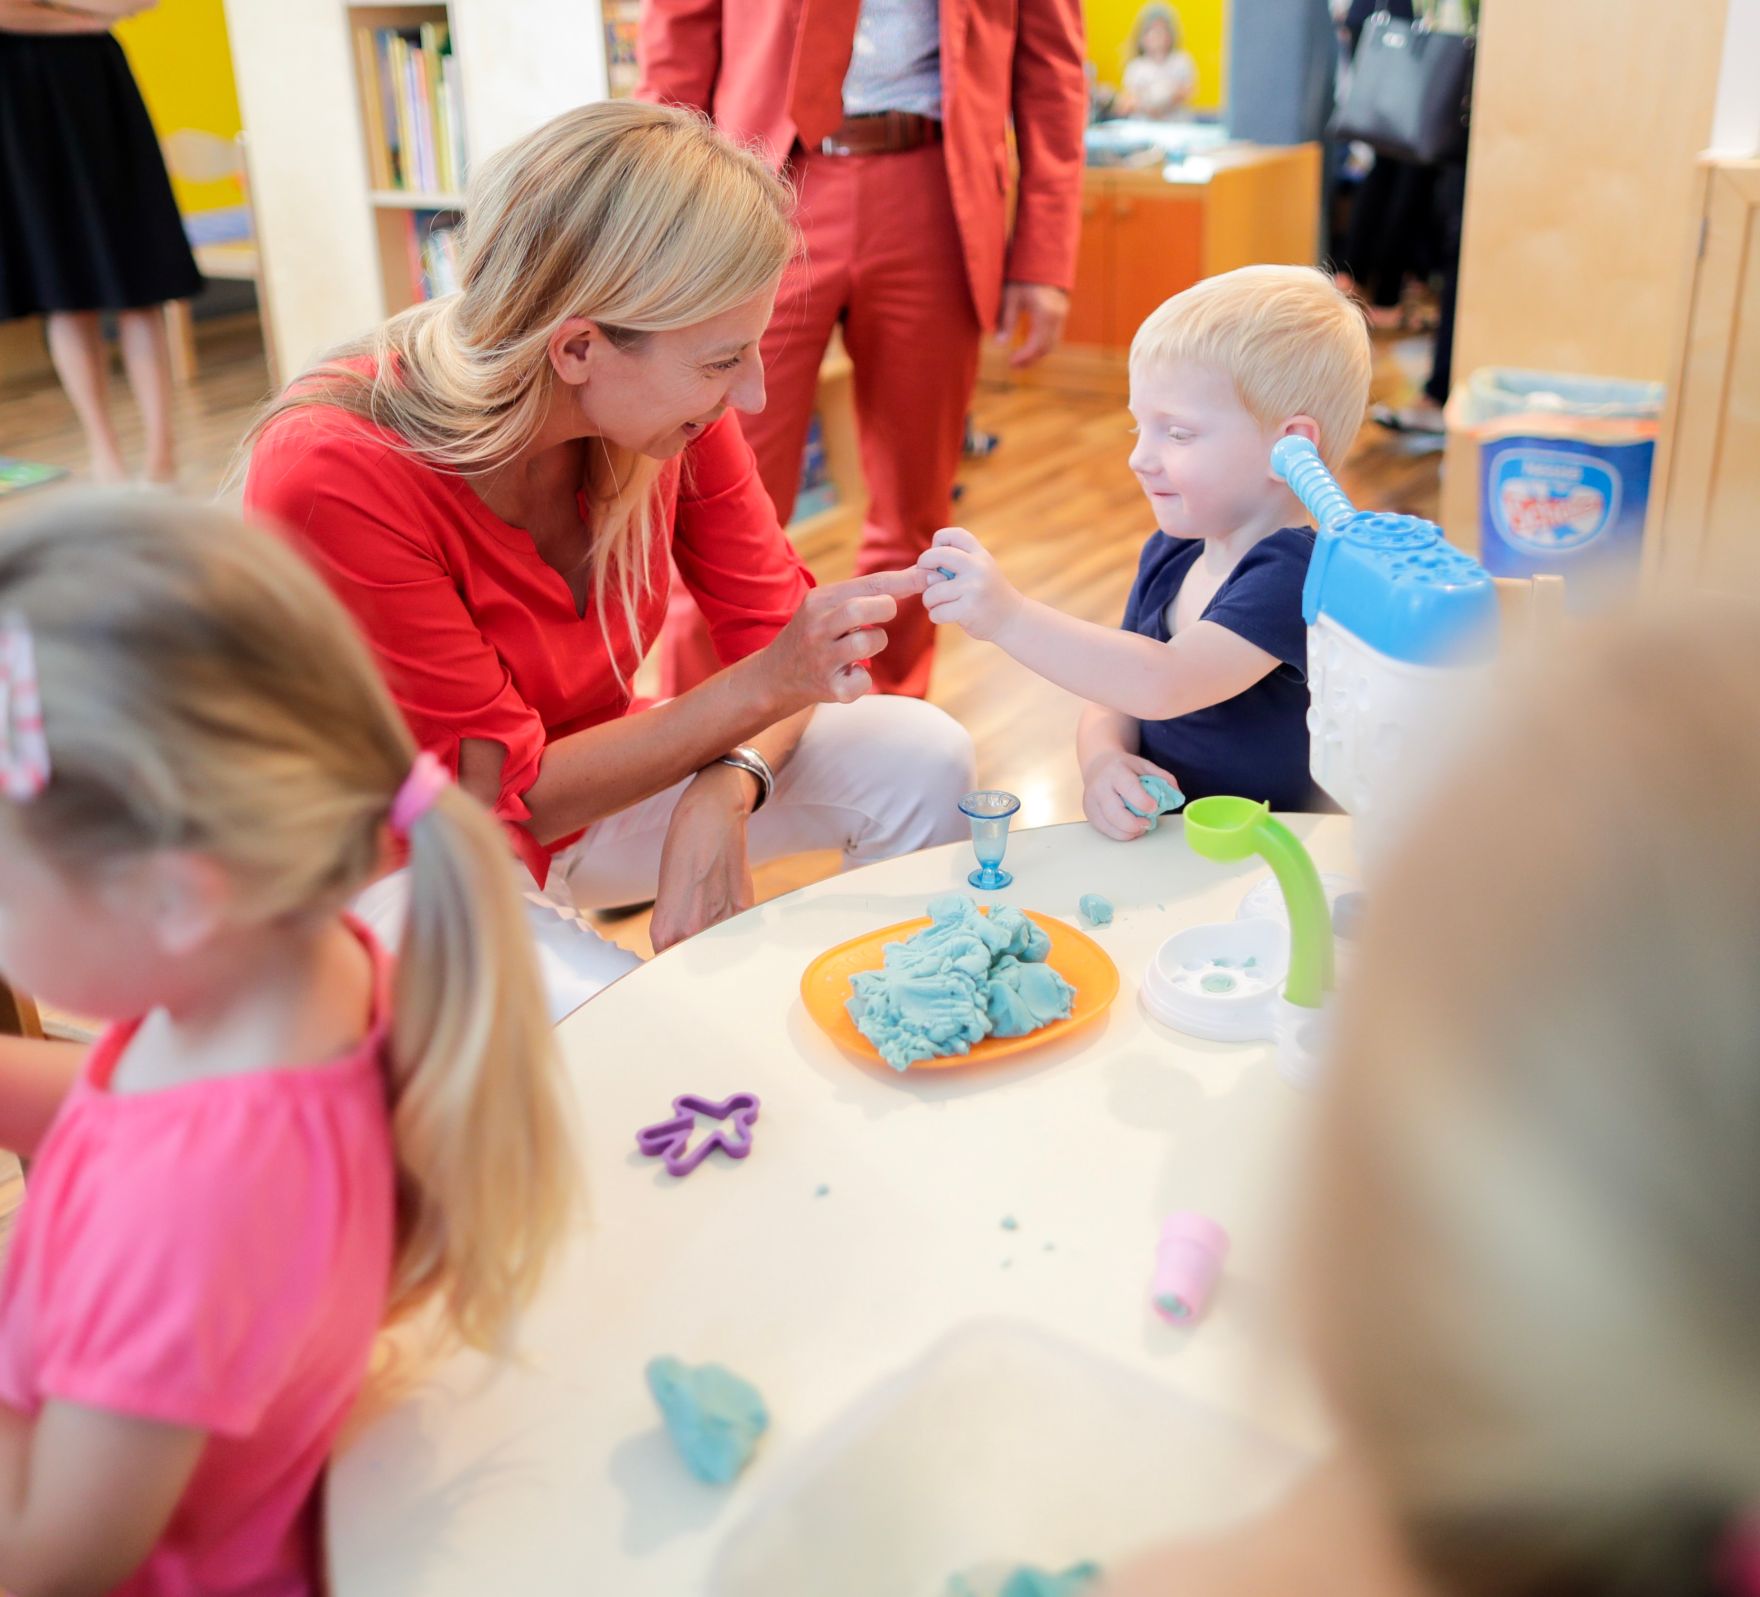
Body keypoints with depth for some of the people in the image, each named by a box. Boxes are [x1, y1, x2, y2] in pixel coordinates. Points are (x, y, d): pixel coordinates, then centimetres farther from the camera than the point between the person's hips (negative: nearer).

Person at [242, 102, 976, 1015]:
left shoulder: (670, 405, -15)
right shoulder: (333, 482, -32)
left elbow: (769, 626, -7)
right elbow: (502, 795, -26)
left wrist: (722, 794, -29)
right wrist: (767, 685, -35)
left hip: (585, 779, 6)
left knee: (919, 758, -10)